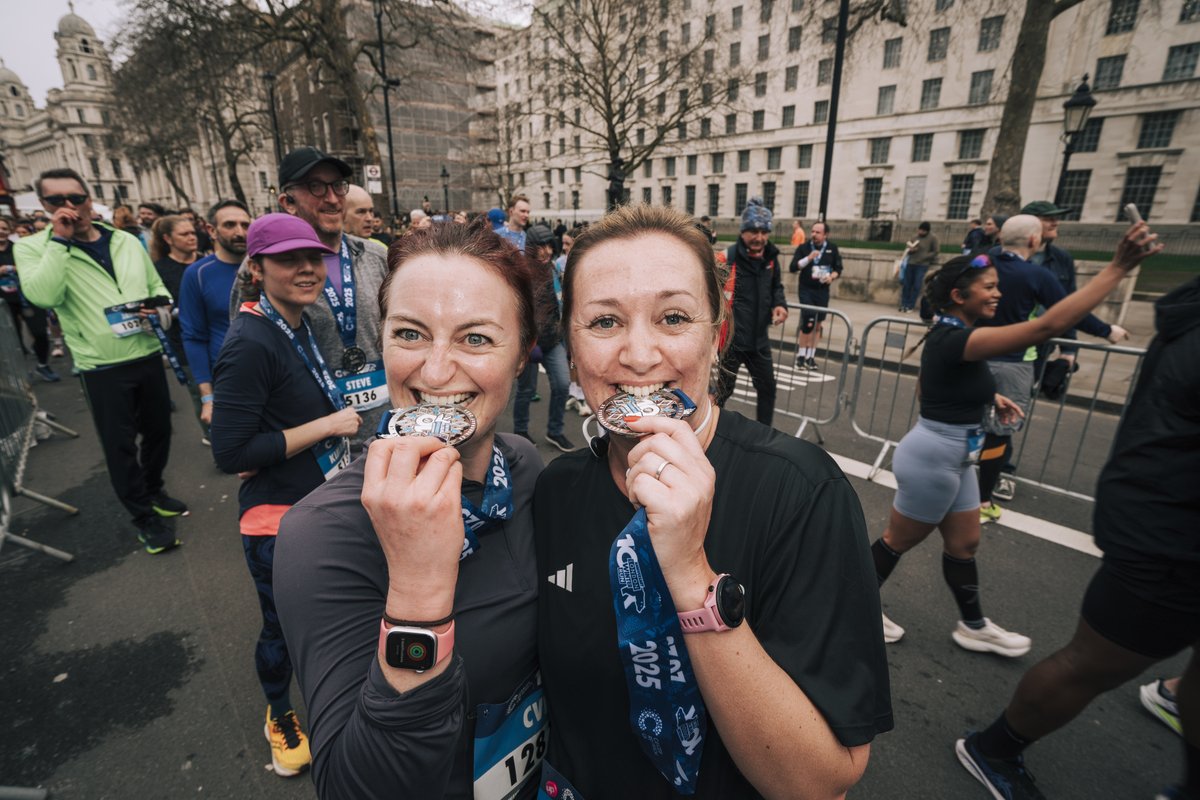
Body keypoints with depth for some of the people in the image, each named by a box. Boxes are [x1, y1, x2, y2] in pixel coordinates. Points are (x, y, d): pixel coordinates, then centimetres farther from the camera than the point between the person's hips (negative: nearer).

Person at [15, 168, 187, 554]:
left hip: (148, 355, 4)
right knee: (120, 446, 4)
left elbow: (158, 287, 15)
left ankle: (154, 491, 40)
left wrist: (159, 310, -8)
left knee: (158, 430, 17)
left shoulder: (127, 242, 7)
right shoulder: (33, 247, -4)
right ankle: (144, 518, 18)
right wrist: (59, 240, -19)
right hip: (102, 368, -4)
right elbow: (42, 295, -22)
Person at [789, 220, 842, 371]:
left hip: (823, 291, 3)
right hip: (806, 289, -3)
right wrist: (808, 258, -21)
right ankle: (801, 355, 0)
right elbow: (792, 268, -10)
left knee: (818, 325, 7)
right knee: (808, 322, -13)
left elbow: (838, 268, 10)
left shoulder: (832, 248, 3)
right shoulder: (803, 248, -3)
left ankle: (811, 356, 17)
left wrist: (832, 276, -11)